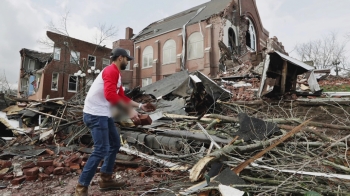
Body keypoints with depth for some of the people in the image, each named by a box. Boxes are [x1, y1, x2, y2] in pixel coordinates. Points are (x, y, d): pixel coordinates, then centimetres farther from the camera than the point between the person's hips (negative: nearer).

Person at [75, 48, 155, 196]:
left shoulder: (116, 74, 19)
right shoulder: (111, 71, -13)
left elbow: (122, 97, 23)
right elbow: (110, 95, -27)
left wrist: (140, 106, 20)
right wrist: (130, 111, -24)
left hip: (104, 115, 11)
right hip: (96, 114, -11)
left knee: (115, 144, 15)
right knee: (101, 150, -12)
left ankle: (106, 180, 24)